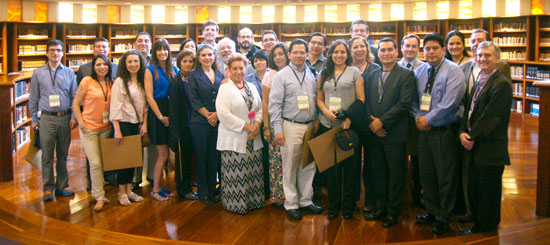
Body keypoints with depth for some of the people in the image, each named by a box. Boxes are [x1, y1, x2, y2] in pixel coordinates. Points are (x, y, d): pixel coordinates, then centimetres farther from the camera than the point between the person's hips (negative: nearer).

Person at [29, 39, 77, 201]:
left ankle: (62, 186, 19)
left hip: (65, 118, 1)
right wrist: (34, 119, 4)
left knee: (63, 154, 9)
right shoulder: (38, 73, 6)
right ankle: (48, 188, 8)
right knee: (47, 155, 0)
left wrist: (74, 117, 0)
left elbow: (75, 97, 7)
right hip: (47, 118, -1)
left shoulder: (69, 73, 8)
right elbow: (33, 98, 8)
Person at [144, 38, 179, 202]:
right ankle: (155, 190, 6)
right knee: (163, 154, -5)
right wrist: (161, 116, -11)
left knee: (163, 154, 8)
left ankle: (158, 187, 17)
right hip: (157, 113, -5)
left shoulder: (174, 70, 11)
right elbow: (149, 96, -8)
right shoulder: (150, 70, -3)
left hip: (170, 112, 5)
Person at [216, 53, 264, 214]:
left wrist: (257, 124, -6)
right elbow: (224, 114, -14)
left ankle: (253, 201, 21)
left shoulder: (251, 87, 14)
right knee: (236, 175, -2)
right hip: (234, 139, -5)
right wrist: (247, 126, -14)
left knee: (253, 172, 8)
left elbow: (260, 108, 15)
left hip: (252, 139, 6)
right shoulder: (225, 89, -5)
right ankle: (235, 204, 11)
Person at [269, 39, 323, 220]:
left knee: (308, 166, 11)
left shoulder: (311, 75, 11)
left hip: (310, 126, 5)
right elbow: (274, 105, -7)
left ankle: (305, 200, 25)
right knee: (290, 167, 1)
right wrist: (278, 129, -12)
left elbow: (316, 100, 15)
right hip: (291, 126, -5)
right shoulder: (281, 76, -3)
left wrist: (317, 121, 7)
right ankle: (291, 204, 12)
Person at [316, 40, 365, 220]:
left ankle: (348, 205, 15)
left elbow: (361, 99, -2)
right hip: (328, 125, 3)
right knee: (330, 166, 6)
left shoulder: (354, 72, 3)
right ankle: (333, 205, 19)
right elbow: (319, 98, 14)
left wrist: (349, 118, -14)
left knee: (349, 166, 2)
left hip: (349, 126, -3)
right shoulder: (324, 73, 12)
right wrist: (326, 111, -7)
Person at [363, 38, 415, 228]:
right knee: (378, 172, 12)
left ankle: (393, 211, 15)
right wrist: (371, 122, -7)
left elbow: (404, 104, -14)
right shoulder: (372, 76, 13)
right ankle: (382, 206, 25)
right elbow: (366, 102, 10)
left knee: (396, 174, 4)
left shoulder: (406, 75, -5)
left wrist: (381, 121, -15)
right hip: (375, 133, 5)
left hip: (395, 134, -5)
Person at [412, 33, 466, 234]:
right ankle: (431, 211, 29)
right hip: (424, 129, 6)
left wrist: (428, 120, -12)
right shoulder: (419, 71, 10)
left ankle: (443, 218, 16)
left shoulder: (453, 70, -9)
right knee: (426, 174, 13)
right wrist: (418, 117, -4)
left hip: (445, 132, -6)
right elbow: (413, 99, 14)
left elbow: (449, 103, -17)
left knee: (445, 176, 3)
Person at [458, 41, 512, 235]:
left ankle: (487, 229, 18)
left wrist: (472, 137, -13)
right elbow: (469, 110, 14)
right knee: (474, 191, 17)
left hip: (490, 151, -9)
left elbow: (491, 117, -18)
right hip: (475, 148, 9)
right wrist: (463, 132, -1)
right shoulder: (479, 82, 14)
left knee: (488, 194, 4)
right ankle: (478, 224, 31)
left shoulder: (501, 84, -15)